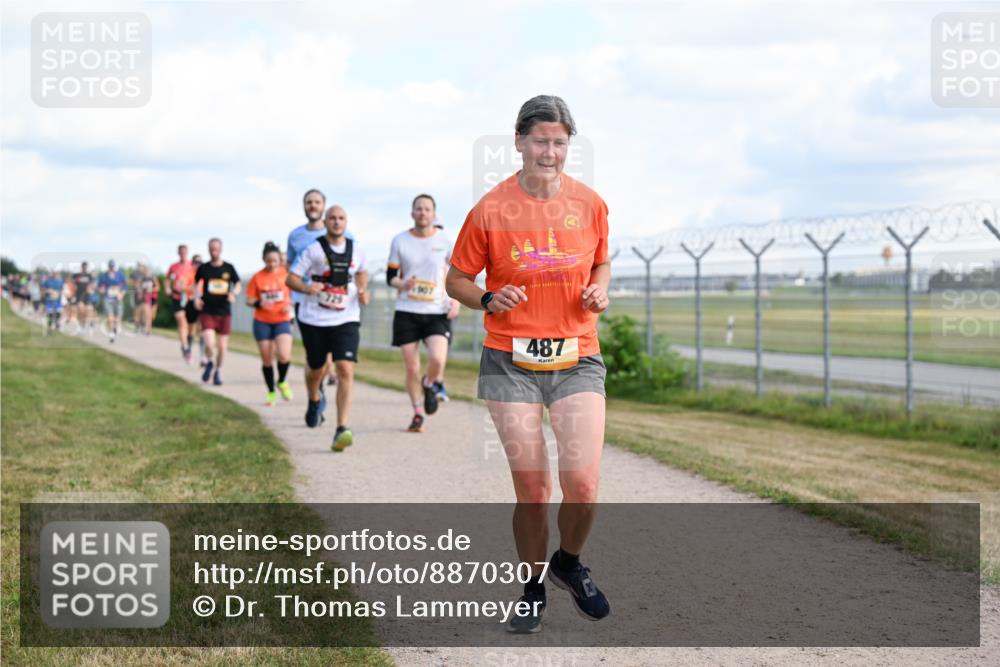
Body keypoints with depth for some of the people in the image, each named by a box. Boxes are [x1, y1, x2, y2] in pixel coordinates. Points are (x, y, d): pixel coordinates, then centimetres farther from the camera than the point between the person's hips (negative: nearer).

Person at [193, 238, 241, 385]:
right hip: (207, 312, -1)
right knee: (209, 344, -17)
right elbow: (196, 284, 16)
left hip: (224, 312, 1)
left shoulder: (229, 268, 0)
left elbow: (237, 284, 12)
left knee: (222, 346, 6)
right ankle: (210, 363, 15)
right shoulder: (203, 268, 0)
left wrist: (234, 293, -10)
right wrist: (196, 298, 0)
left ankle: (218, 371, 31)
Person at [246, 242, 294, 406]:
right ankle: (271, 392, 23)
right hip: (262, 322, 1)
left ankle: (282, 382, 10)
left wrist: (290, 305, -10)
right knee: (267, 360, 5)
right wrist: (258, 303, -20)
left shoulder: (286, 274, -3)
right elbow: (249, 300, 1)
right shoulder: (257, 277, -3)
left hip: (282, 320, -1)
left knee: (284, 356, -19)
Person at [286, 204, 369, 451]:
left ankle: (342, 429, -19)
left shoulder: (355, 250, 6)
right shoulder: (313, 249, -5)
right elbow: (291, 278, -7)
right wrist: (306, 288, -27)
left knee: (345, 370, -16)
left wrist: (363, 291, 9)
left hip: (346, 320, 1)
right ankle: (315, 401, 51)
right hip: (314, 320, -1)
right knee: (316, 368, 15)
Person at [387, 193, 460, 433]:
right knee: (411, 368, 0)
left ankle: (432, 384, 14)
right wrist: (402, 284, -16)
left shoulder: (444, 240, 1)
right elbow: (390, 276, 7)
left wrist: (456, 299, -5)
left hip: (438, 312, -1)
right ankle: (418, 413, 19)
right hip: (406, 312, 1)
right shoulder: (400, 241, 3)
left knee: (437, 359, -21)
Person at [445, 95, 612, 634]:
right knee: (531, 491, -1)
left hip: (577, 358, 1)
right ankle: (533, 588, 23)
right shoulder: (490, 210, -4)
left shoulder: (590, 204, 3)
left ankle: (569, 562, 20)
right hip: (510, 362, -1)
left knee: (582, 483, -12)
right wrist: (488, 299, -13)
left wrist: (599, 291, -2)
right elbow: (456, 280, 7)